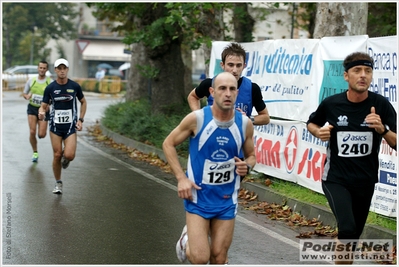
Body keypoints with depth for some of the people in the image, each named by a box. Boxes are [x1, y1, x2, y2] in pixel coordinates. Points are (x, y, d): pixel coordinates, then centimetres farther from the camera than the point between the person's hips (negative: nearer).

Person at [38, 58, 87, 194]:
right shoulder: (50, 88, -2)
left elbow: (83, 102, 12)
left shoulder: (75, 86, -2)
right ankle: (58, 183, 17)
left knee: (69, 155, -16)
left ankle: (65, 158, 23)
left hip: (71, 126, -1)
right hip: (55, 126, 1)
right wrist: (41, 112, -22)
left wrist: (81, 119, 2)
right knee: (57, 155, 0)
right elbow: (43, 106, 2)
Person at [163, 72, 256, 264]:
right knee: (200, 258, -10)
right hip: (198, 196, -3)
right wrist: (181, 178, -12)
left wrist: (247, 166, -15)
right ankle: (186, 240, 26)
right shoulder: (196, 119, -15)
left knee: (219, 259, 7)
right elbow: (168, 144, -2)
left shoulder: (245, 123, -6)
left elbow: (251, 155, 10)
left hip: (227, 199, 3)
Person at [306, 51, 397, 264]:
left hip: (365, 181, 2)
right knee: (347, 229, -23)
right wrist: (319, 132, -10)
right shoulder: (331, 104, -9)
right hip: (335, 179, -2)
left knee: (353, 235, 16)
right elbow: (311, 123, 12)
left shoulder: (381, 105, -10)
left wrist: (382, 129, -28)